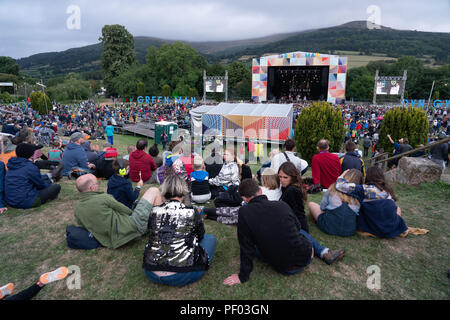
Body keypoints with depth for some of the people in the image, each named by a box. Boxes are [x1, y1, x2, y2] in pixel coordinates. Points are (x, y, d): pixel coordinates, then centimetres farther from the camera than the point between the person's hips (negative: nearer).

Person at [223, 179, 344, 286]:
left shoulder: (244, 212, -15)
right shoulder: (282, 205, -6)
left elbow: (246, 246, -11)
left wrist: (243, 276, 1)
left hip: (285, 268, -3)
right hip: (306, 257, 4)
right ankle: (325, 253, 23)